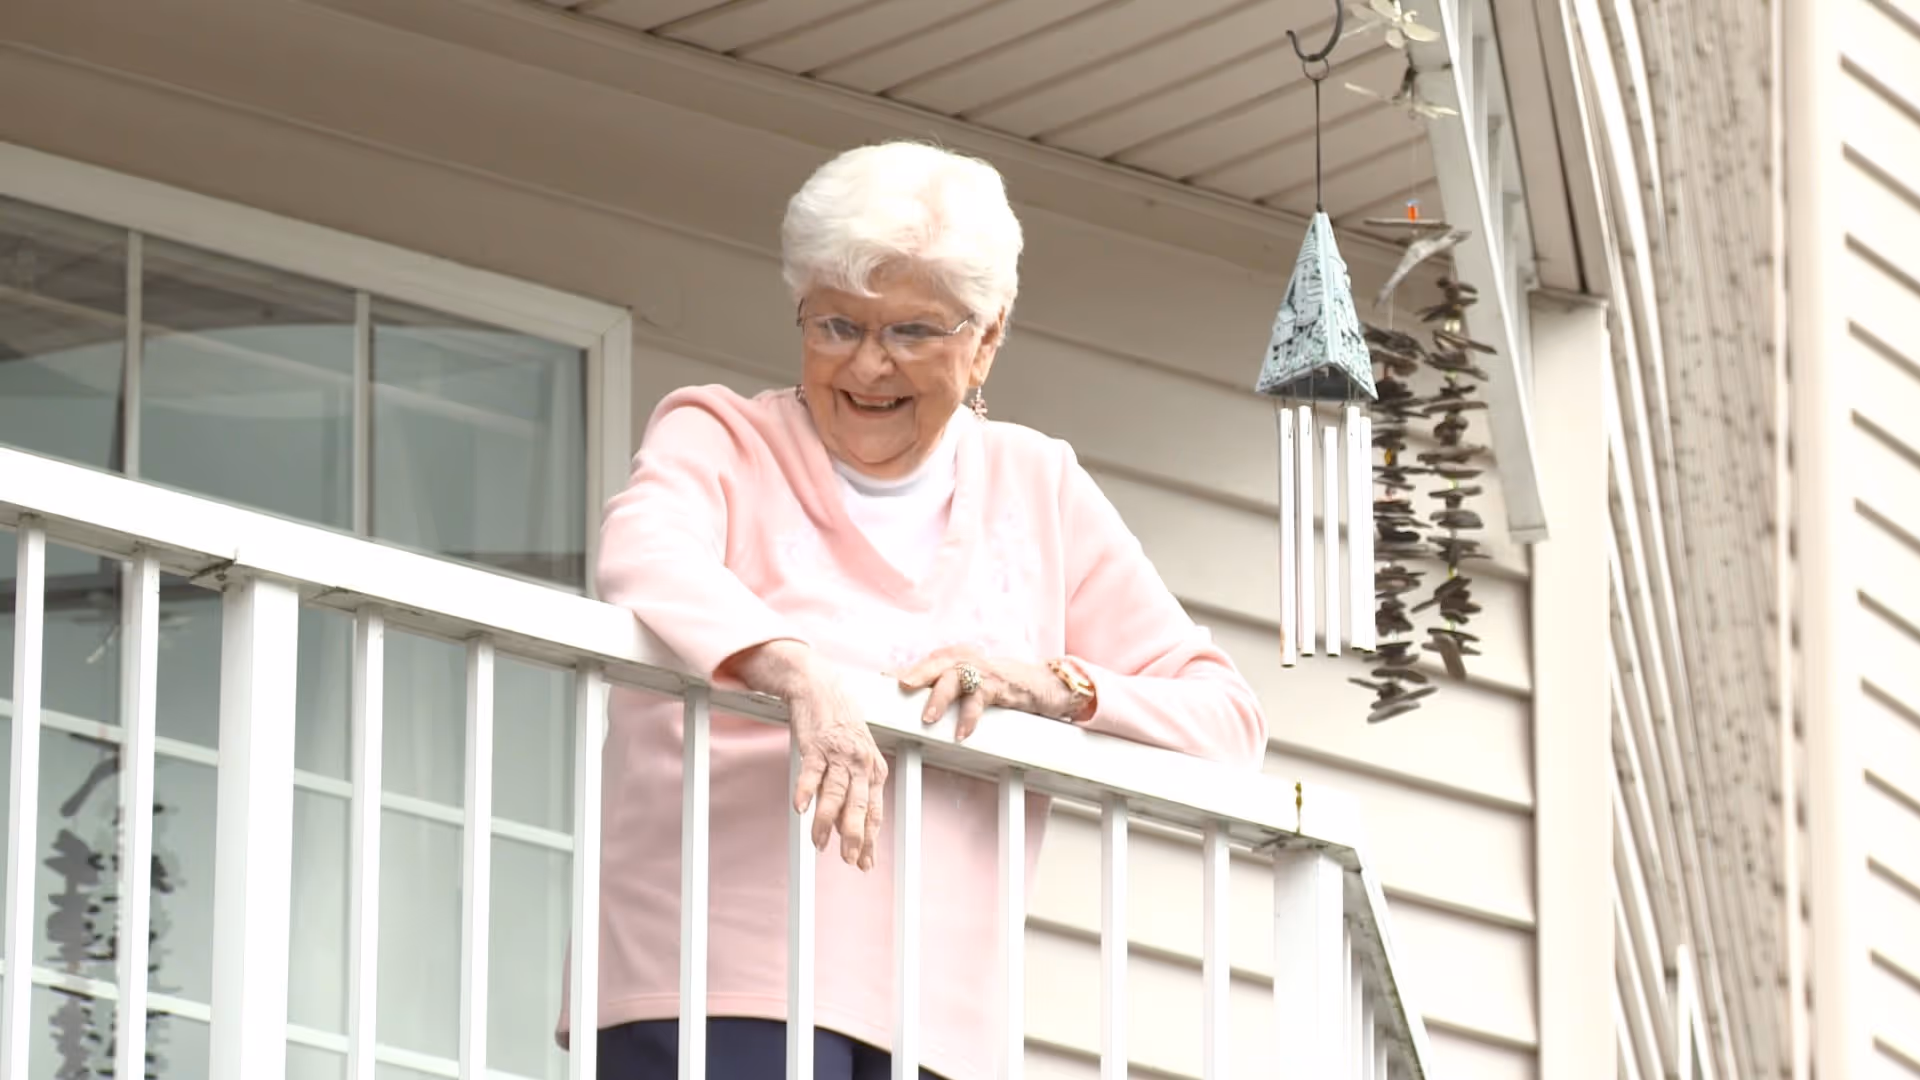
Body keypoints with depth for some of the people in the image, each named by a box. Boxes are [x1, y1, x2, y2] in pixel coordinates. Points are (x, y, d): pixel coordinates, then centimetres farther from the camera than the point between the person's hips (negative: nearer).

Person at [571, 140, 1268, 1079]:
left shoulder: (1037, 487, 17)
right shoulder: (720, 440, 7)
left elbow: (1224, 721, 11)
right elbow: (646, 557, -18)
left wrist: (1052, 683, -8)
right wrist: (800, 672, -37)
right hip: (723, 997, -4)